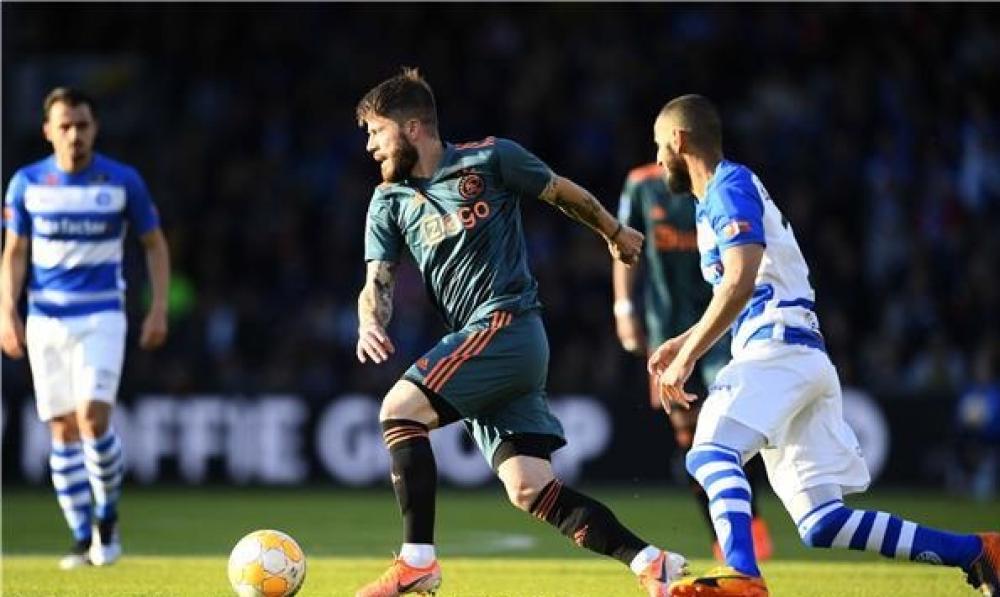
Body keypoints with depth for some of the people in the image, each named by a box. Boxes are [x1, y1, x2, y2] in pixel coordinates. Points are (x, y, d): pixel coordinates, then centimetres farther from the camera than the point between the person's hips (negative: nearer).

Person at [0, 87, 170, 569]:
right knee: (63, 431, 1)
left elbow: (155, 244, 7)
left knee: (93, 418, -19)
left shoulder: (123, 181, -2)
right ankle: (82, 540, 9)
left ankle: (107, 517, 3)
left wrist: (159, 309, -1)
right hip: (45, 321, 2)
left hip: (102, 317, -2)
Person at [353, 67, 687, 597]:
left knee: (399, 409, -19)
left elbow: (563, 193, 13)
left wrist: (615, 232, 26)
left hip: (508, 323, -6)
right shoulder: (389, 203, 14)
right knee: (529, 490, -3)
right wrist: (370, 324, -15)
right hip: (475, 342, 6)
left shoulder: (490, 159, -1)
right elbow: (377, 281, 8)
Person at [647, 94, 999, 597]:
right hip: (806, 360, 9)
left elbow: (739, 284, -16)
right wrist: (685, 342, 29)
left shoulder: (730, 187, -2)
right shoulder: (718, 197, 27)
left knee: (711, 452, -29)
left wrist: (686, 359, -15)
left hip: (779, 350, -9)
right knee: (822, 525, 2)